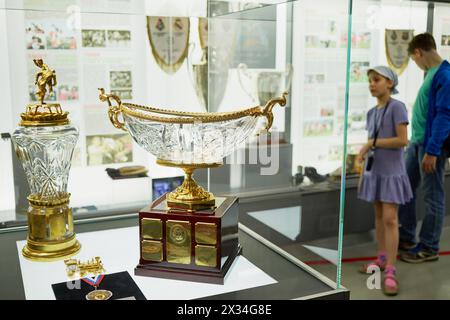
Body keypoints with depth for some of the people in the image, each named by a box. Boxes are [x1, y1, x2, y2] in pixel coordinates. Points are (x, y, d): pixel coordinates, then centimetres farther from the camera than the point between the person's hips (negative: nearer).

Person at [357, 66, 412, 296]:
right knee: (378, 216, 13)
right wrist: (362, 172, 10)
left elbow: (403, 140, -18)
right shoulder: (371, 112, 10)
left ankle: (390, 271, -6)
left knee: (390, 219, -8)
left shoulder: (397, 107, -10)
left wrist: (372, 143, -15)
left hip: (391, 172, -7)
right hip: (374, 171, 7)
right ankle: (382, 258, 25)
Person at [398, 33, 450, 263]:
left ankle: (429, 248, 14)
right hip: (416, 141, 9)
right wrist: (418, 141, 18)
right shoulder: (431, 73, 14)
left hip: (431, 144, -9)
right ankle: (406, 237, 28)